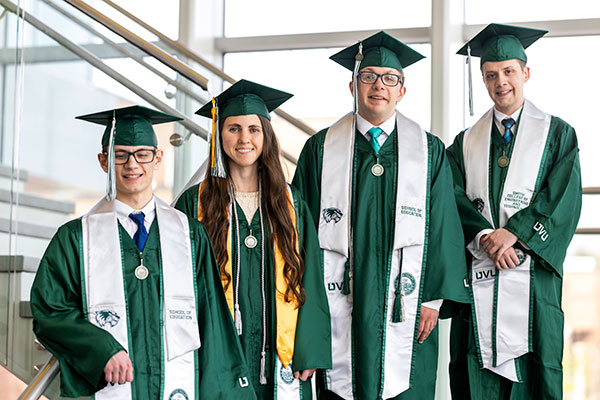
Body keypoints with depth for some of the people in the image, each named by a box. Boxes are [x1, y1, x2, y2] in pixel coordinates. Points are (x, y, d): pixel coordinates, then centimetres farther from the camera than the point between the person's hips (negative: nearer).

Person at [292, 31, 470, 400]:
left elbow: (444, 228, 5)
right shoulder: (321, 150, 7)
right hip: (340, 309, 0)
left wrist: (435, 298, -2)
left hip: (404, 308, 0)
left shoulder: (430, 151, 8)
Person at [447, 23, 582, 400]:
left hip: (532, 274, -2)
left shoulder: (557, 133, 9)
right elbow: (455, 198, 4)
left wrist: (514, 233, -14)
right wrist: (484, 235, -14)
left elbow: (563, 198, -3)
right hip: (477, 271, 2)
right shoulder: (467, 142, 17)